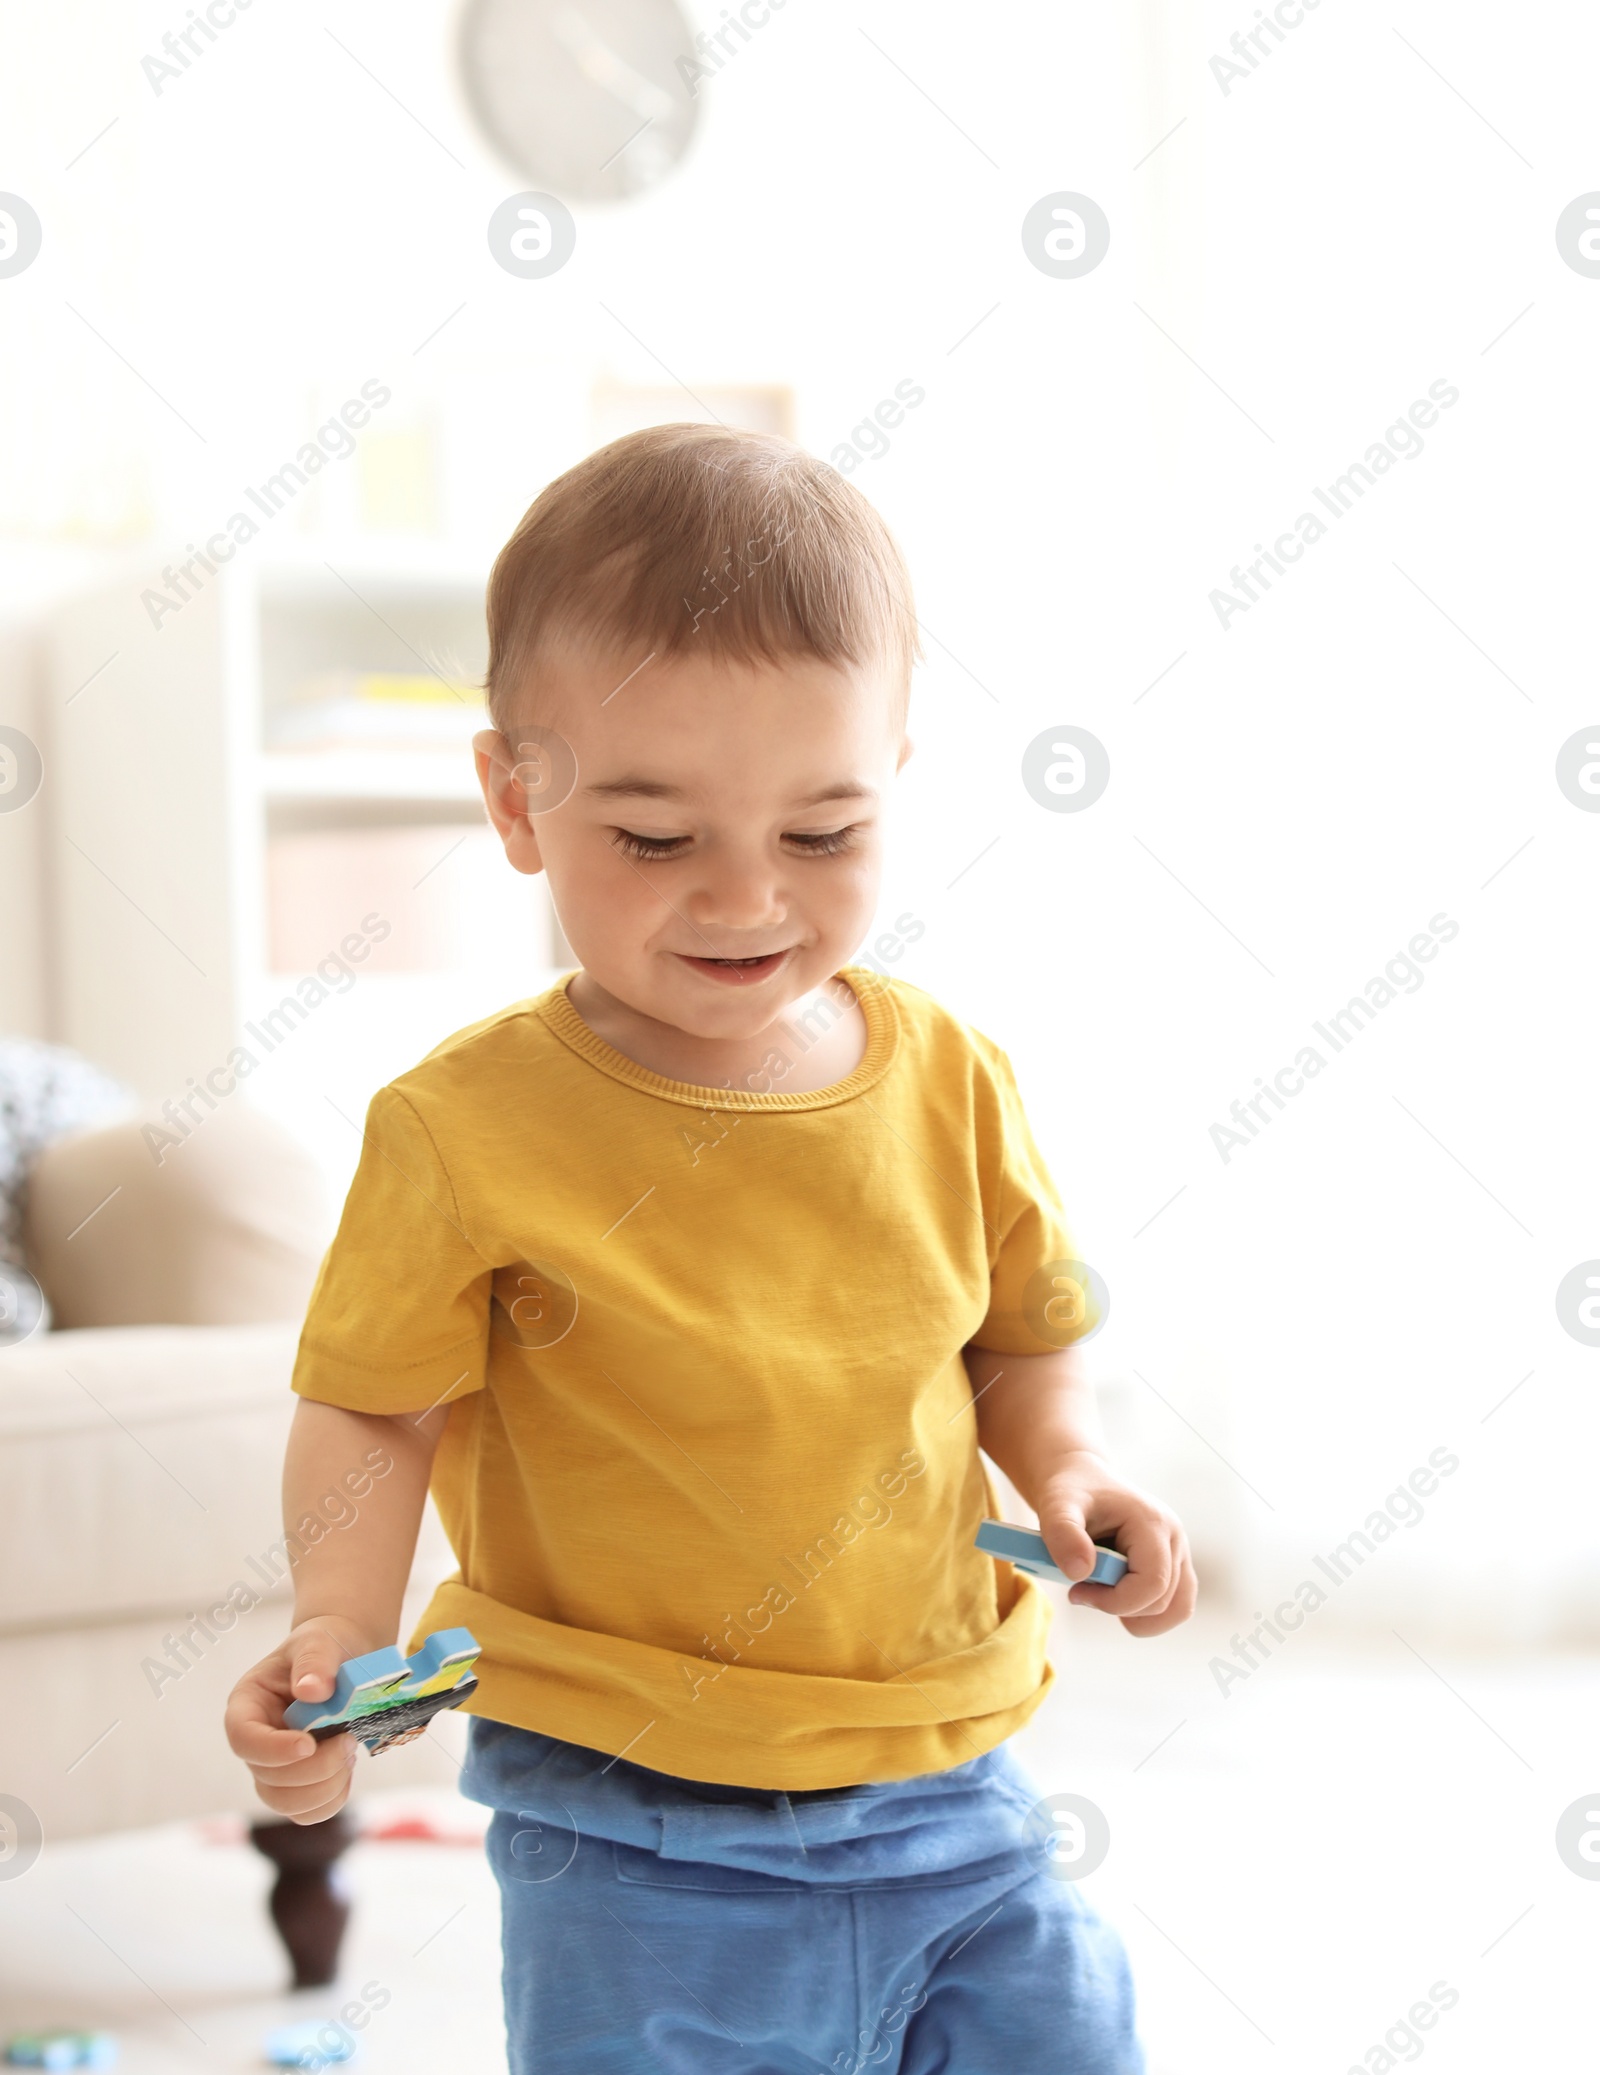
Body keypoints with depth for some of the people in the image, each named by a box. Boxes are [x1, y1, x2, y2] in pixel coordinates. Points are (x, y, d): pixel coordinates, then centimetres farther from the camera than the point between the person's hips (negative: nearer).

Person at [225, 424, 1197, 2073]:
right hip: (639, 1841, -3)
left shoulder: (949, 1082, -1)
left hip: (951, 1795, 4)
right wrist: (338, 1628, -19)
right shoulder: (471, 1130, -12)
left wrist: (1065, 1469, -6)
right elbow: (372, 1411, -3)